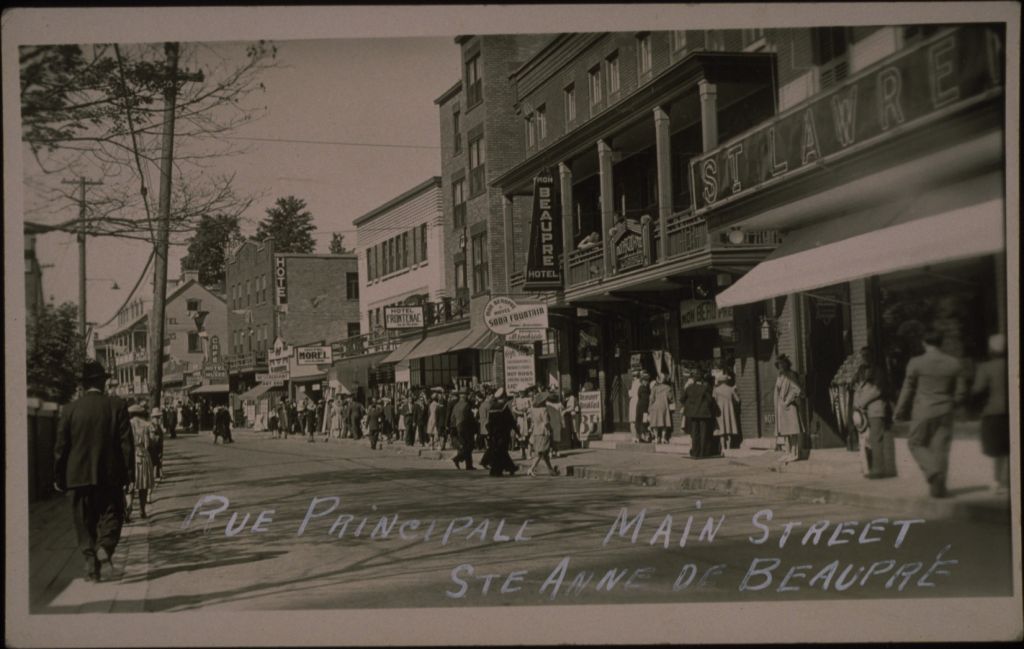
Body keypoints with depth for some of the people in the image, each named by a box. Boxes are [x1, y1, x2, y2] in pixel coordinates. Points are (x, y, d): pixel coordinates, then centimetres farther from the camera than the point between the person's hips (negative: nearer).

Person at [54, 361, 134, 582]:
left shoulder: (70, 410, -2)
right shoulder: (117, 406, -4)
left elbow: (60, 446, 1)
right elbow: (126, 442, -5)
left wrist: (59, 477, 9)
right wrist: (128, 473, 2)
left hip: (79, 475, 1)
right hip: (110, 473, -1)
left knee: (84, 521, 10)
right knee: (111, 513, 12)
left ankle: (91, 561, 5)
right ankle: (105, 546, -13)